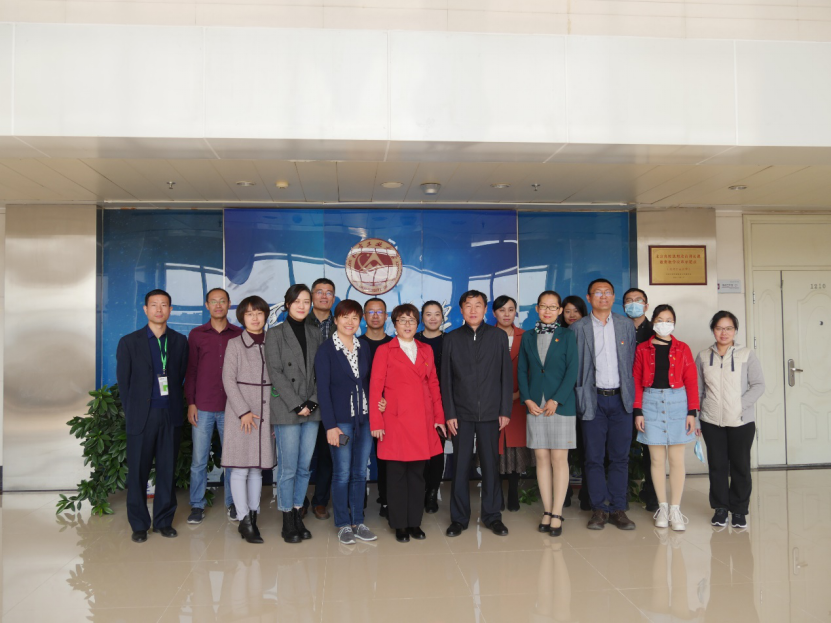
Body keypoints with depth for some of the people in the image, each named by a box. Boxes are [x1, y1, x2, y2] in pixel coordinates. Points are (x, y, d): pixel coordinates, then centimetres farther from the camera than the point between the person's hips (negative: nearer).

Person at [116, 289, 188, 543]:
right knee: (138, 472, 4)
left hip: (171, 415, 2)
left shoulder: (180, 341, 7)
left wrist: (175, 405, 4)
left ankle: (164, 520, 20)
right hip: (142, 416, -1)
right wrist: (132, 412, 4)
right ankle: (139, 524, 17)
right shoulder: (129, 342, 2)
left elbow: (182, 377, 9)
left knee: (168, 470, 7)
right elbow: (123, 381, 5)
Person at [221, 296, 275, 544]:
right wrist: (243, 411, -11)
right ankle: (244, 520, 5)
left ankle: (253, 518, 16)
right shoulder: (235, 345, 1)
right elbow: (228, 380, -4)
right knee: (240, 468, -2)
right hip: (241, 413, -3)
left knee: (257, 469, 9)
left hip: (266, 413, 3)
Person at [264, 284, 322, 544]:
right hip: (286, 411, -4)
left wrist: (313, 402, -5)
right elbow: (275, 373, -6)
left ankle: (298, 516, 19)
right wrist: (297, 405, -11)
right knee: (288, 468, -1)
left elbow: (319, 372, 9)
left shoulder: (314, 334, 12)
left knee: (304, 467, 7)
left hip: (312, 411, 4)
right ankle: (288, 522, 11)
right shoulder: (275, 334, 1)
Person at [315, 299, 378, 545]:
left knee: (360, 473, 10)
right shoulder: (326, 350, -5)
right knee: (342, 474, 2)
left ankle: (358, 522, 21)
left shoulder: (363, 349, 10)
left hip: (364, 419, 5)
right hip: (341, 420, -4)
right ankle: (343, 525, 15)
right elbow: (323, 389, -8)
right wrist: (330, 425, -13)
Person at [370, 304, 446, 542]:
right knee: (397, 474, 3)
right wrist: (376, 422, -8)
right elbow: (375, 388, -2)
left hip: (422, 422, 3)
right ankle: (399, 525, 15)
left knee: (417, 473, 8)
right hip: (396, 422, -3)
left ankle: (415, 523, 20)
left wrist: (439, 417, 7)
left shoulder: (426, 350, 13)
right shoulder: (385, 351, 2)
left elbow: (434, 384, 13)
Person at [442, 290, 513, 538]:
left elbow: (507, 375, 3)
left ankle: (492, 515, 19)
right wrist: (449, 413, -2)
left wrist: (505, 410, -2)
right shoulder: (451, 339, 6)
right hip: (461, 414, 0)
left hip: (490, 413, 0)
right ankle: (459, 517, 15)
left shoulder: (498, 336, 5)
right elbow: (446, 379, 4)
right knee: (460, 466, 4)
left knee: (491, 465, 6)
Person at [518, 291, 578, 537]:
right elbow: (522, 370, 8)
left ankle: (557, 514, 5)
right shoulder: (528, 337, 10)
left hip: (561, 405, -3)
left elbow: (571, 371, -5)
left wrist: (556, 400, -13)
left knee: (559, 459, -1)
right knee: (542, 458, 5)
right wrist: (527, 400, -6)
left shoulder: (567, 336, 2)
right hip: (535, 405, 3)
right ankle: (547, 511, 13)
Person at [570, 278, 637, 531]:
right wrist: (581, 396, -3)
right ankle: (599, 509, 13)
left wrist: (629, 392, 7)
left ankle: (618, 509, 15)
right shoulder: (578, 328, 1)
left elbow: (631, 361, 12)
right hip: (593, 400, -2)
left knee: (620, 456, 6)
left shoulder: (626, 325, 9)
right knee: (594, 457, 3)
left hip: (621, 398, 2)